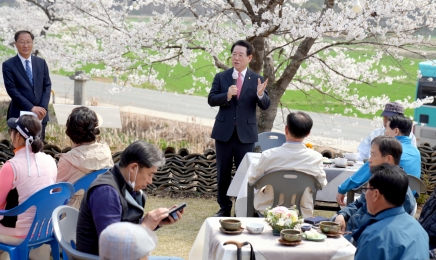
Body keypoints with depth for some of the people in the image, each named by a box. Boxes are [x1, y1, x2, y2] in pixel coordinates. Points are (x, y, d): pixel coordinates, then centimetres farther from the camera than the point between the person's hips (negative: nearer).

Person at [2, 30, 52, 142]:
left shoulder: (41, 62, 10)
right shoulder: (8, 65, -2)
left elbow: (47, 86, 7)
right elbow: (12, 90, -9)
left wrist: (43, 107, -8)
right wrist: (31, 107, -16)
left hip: (40, 114, 3)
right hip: (19, 114, -3)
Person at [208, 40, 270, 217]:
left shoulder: (256, 79, 0)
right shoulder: (221, 77, 3)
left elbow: (265, 106, -5)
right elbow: (211, 100, -5)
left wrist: (260, 95, -27)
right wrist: (226, 96, -24)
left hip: (246, 133, -1)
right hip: (224, 131, 1)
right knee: (223, 173, 8)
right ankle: (224, 208, 20)